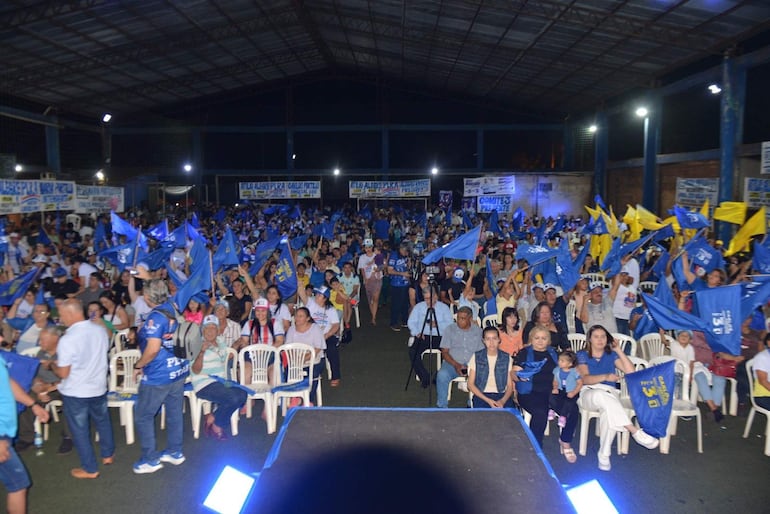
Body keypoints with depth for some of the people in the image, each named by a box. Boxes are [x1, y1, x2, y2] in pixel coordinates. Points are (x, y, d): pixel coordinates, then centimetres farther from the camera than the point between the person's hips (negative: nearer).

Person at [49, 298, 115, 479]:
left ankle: (90, 468, 24)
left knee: (80, 430, 12)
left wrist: (53, 365, 2)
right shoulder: (100, 330, -8)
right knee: (102, 421, 25)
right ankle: (108, 455, 41)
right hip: (98, 388, 5)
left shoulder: (67, 339, -25)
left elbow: (63, 373, -18)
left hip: (75, 392, -5)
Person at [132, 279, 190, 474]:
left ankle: (150, 460, 18)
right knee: (175, 412, 18)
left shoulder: (156, 316, -21)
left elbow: (153, 349, -26)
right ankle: (175, 452, 30)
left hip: (158, 376, -8)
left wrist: (138, 365, -11)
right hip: (179, 370, 8)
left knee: (144, 416, 9)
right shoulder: (173, 309, 0)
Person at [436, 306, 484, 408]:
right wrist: (456, 365, -13)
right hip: (453, 363, 0)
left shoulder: (478, 331, 9)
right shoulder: (450, 329, 8)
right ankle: (441, 406, -16)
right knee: (442, 375, -32)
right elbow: (445, 352, 4)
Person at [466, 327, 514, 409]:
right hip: (481, 395, -1)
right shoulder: (476, 357, 5)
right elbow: (470, 384, 4)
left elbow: (510, 385, 7)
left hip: (502, 395, 1)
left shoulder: (507, 358, 8)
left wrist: (502, 401, -12)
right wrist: (488, 400, -9)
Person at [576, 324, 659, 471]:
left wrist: (619, 351, 3)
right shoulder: (582, 355, 12)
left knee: (609, 412, -37)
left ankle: (604, 454, -27)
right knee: (601, 395, -40)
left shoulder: (611, 355, 19)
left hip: (610, 394, 2)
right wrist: (605, 377, -22)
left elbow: (631, 372, 5)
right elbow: (585, 379, -5)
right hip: (588, 394, -2)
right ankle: (635, 431, -41)